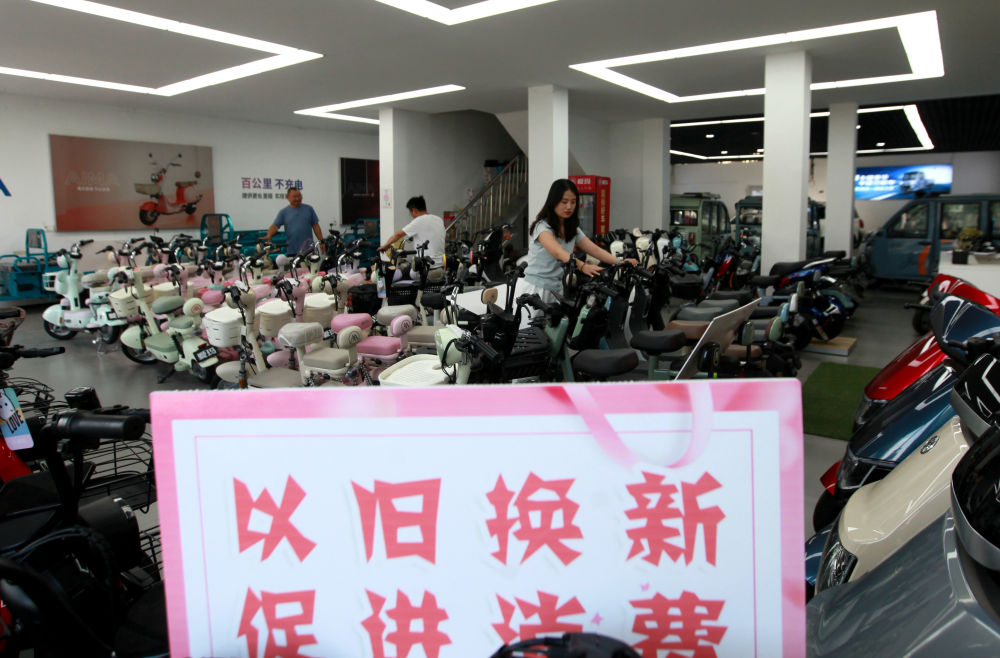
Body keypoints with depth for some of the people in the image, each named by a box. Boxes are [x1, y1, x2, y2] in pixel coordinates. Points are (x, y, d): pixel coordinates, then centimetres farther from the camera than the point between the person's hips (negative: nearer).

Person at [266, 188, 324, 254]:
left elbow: (315, 226, 10)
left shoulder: (308, 209, 9)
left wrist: (321, 242, 4)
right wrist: (268, 236, -23)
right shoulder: (283, 212, 6)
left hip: (308, 249, 0)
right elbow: (275, 226, -2)